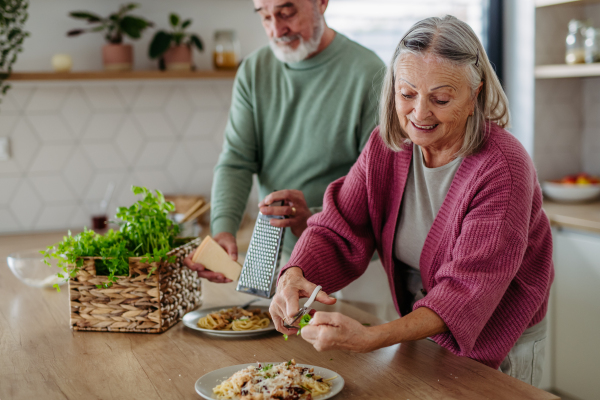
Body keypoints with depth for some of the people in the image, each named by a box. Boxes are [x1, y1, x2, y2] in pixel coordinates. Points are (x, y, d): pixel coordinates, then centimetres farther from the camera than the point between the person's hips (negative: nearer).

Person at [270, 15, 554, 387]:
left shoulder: (502, 170, -28)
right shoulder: (386, 145, -10)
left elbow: (466, 290, -34)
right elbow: (338, 230, -12)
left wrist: (369, 337, -48)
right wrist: (295, 276, -35)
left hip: (498, 352, -5)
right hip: (420, 335, 5)